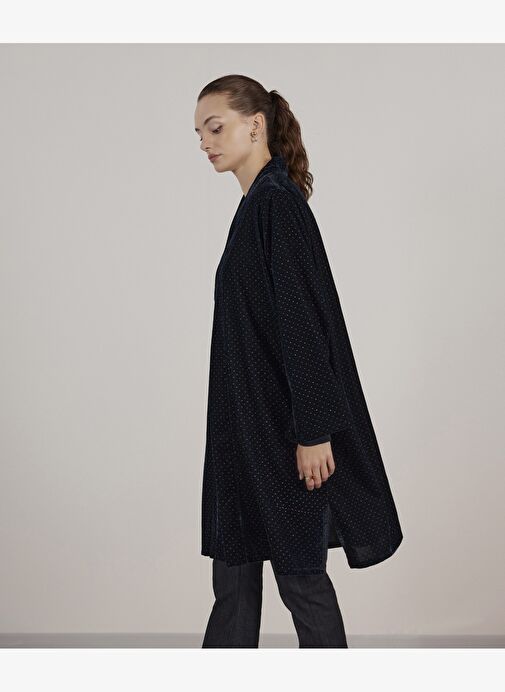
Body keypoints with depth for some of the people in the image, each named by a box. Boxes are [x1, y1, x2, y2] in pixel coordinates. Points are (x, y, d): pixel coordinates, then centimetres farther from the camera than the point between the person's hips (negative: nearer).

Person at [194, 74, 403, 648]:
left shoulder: (279, 203, -14)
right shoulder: (257, 204, 14)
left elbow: (303, 321, -20)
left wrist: (313, 430, -21)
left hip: (282, 426, -9)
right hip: (248, 425, 9)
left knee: (298, 570, 5)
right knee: (233, 569, 14)